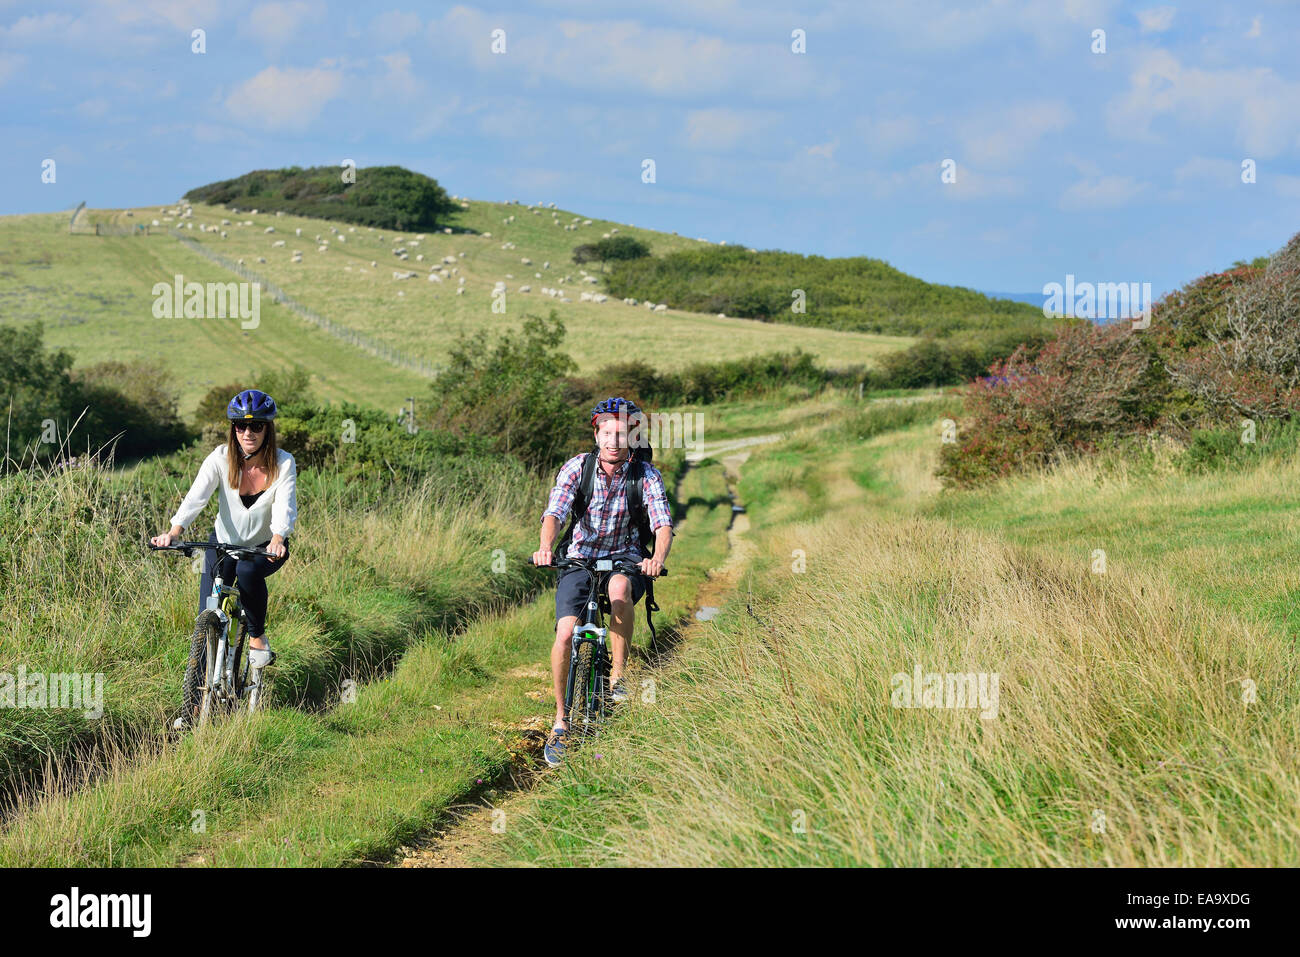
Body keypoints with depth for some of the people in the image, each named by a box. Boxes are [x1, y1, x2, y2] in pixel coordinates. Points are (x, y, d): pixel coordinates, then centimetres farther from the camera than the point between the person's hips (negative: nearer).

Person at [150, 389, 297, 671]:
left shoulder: (283, 463, -18)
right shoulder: (221, 458, -16)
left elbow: (285, 506, -30)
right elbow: (196, 497, -28)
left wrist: (278, 539, -52)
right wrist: (175, 531, -46)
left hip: (265, 548, -1)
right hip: (224, 542, 1)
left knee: (248, 571, -35)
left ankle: (258, 637, -12)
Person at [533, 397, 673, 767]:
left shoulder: (646, 474, -10)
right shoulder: (577, 467, -10)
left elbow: (663, 523, -21)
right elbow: (555, 513, -22)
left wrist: (658, 559, -43)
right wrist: (545, 548, -44)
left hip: (626, 558, -1)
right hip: (580, 557, 1)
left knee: (619, 587, -37)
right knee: (565, 633, -19)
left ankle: (618, 676, -21)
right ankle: (560, 720, -1)